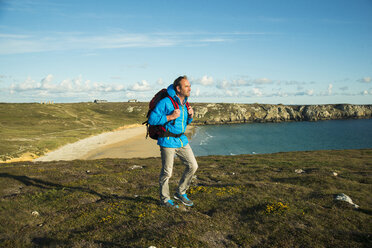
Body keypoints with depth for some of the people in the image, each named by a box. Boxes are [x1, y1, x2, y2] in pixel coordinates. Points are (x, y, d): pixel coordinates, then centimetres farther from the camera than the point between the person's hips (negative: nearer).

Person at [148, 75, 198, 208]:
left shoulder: (184, 103, 9)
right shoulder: (165, 102, -16)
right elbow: (152, 119, -18)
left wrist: (190, 116, 0)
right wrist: (170, 117, -24)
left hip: (182, 140, 8)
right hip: (168, 141, -7)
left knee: (192, 166, 8)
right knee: (167, 172, 3)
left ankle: (180, 193, 25)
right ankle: (165, 198, 25)